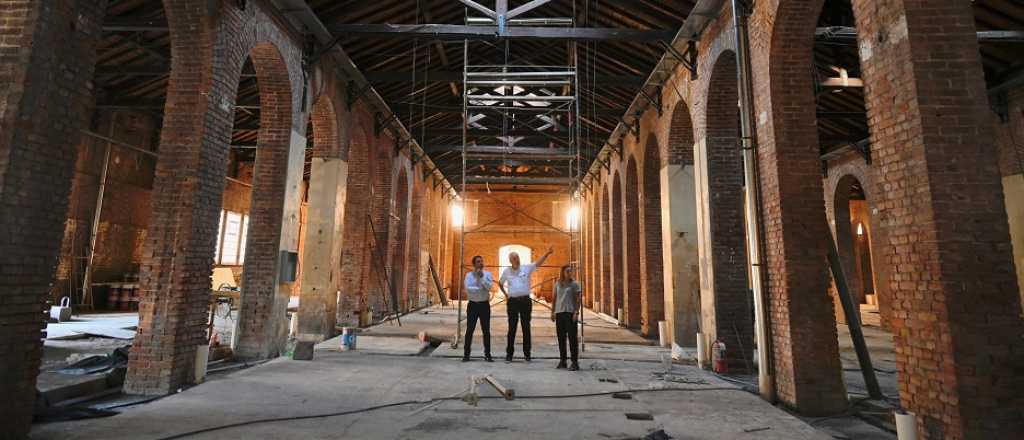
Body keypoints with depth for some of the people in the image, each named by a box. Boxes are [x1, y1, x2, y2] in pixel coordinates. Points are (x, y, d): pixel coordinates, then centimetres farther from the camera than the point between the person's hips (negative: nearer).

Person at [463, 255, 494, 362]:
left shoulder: (488, 274, 2)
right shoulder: (469, 275, 0)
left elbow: (489, 287, -13)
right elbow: (468, 288, -15)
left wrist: (481, 277, -15)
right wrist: (481, 289, -13)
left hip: (484, 305, 1)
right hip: (473, 305, -1)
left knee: (486, 330, 6)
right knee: (470, 330, 1)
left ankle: (487, 354, 15)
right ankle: (466, 354, 9)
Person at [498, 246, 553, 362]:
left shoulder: (527, 268, 1)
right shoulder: (506, 271, 6)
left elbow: (539, 262, -11)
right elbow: (500, 283, 22)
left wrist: (547, 253, -24)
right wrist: (505, 294, 13)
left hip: (525, 301, 0)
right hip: (512, 301, 1)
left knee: (526, 327, 5)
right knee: (512, 328, 5)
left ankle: (527, 353, 14)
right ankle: (509, 353, 13)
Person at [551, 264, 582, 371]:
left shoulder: (574, 284, 0)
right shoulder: (557, 284, 11)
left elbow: (578, 300, -3)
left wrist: (576, 312, -13)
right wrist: (552, 312, 14)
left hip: (570, 313, -4)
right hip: (559, 313, 4)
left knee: (572, 337, -4)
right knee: (561, 338, 10)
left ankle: (575, 362, 0)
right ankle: (562, 360, 20)